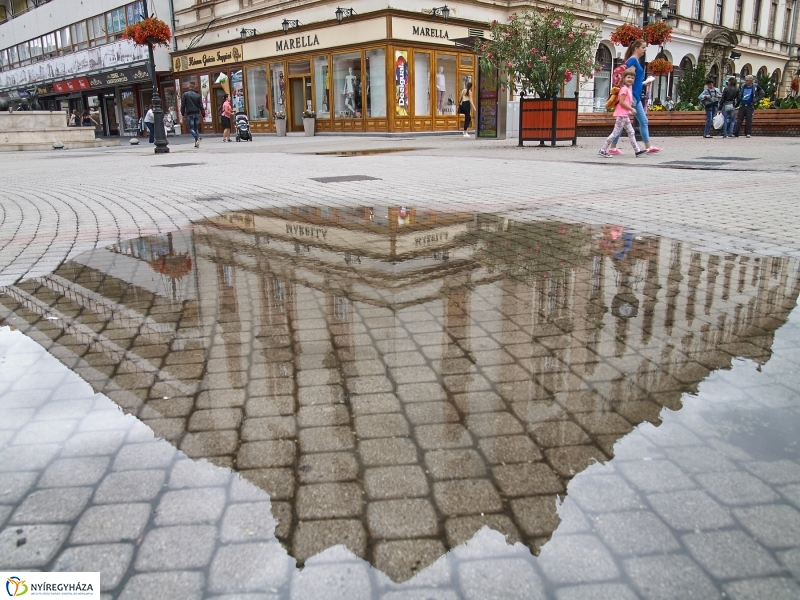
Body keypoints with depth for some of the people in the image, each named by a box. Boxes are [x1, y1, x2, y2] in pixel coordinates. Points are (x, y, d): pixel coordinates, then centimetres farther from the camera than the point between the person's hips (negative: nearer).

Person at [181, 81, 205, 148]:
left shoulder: (185, 94, -3)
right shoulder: (198, 95, 4)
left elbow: (183, 105, -3)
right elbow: (201, 106, 3)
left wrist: (183, 113, 7)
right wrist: (203, 115, 8)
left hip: (189, 114, -3)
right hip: (197, 113, 3)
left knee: (191, 128, 0)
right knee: (196, 128, 12)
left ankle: (197, 138, -27)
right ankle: (197, 143, 6)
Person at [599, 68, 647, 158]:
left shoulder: (629, 89, 16)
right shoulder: (624, 88, -12)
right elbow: (622, 102, -19)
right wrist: (632, 109, -14)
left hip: (625, 115, 10)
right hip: (622, 114, -10)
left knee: (631, 132, 10)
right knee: (615, 133, -8)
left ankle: (637, 150, 14)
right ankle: (603, 150, -3)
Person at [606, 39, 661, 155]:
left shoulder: (636, 61, 17)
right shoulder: (632, 60, -11)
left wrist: (644, 83, 24)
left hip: (636, 97, 10)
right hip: (631, 96, -10)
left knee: (643, 121, 10)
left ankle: (648, 147, 14)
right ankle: (612, 148, 0)